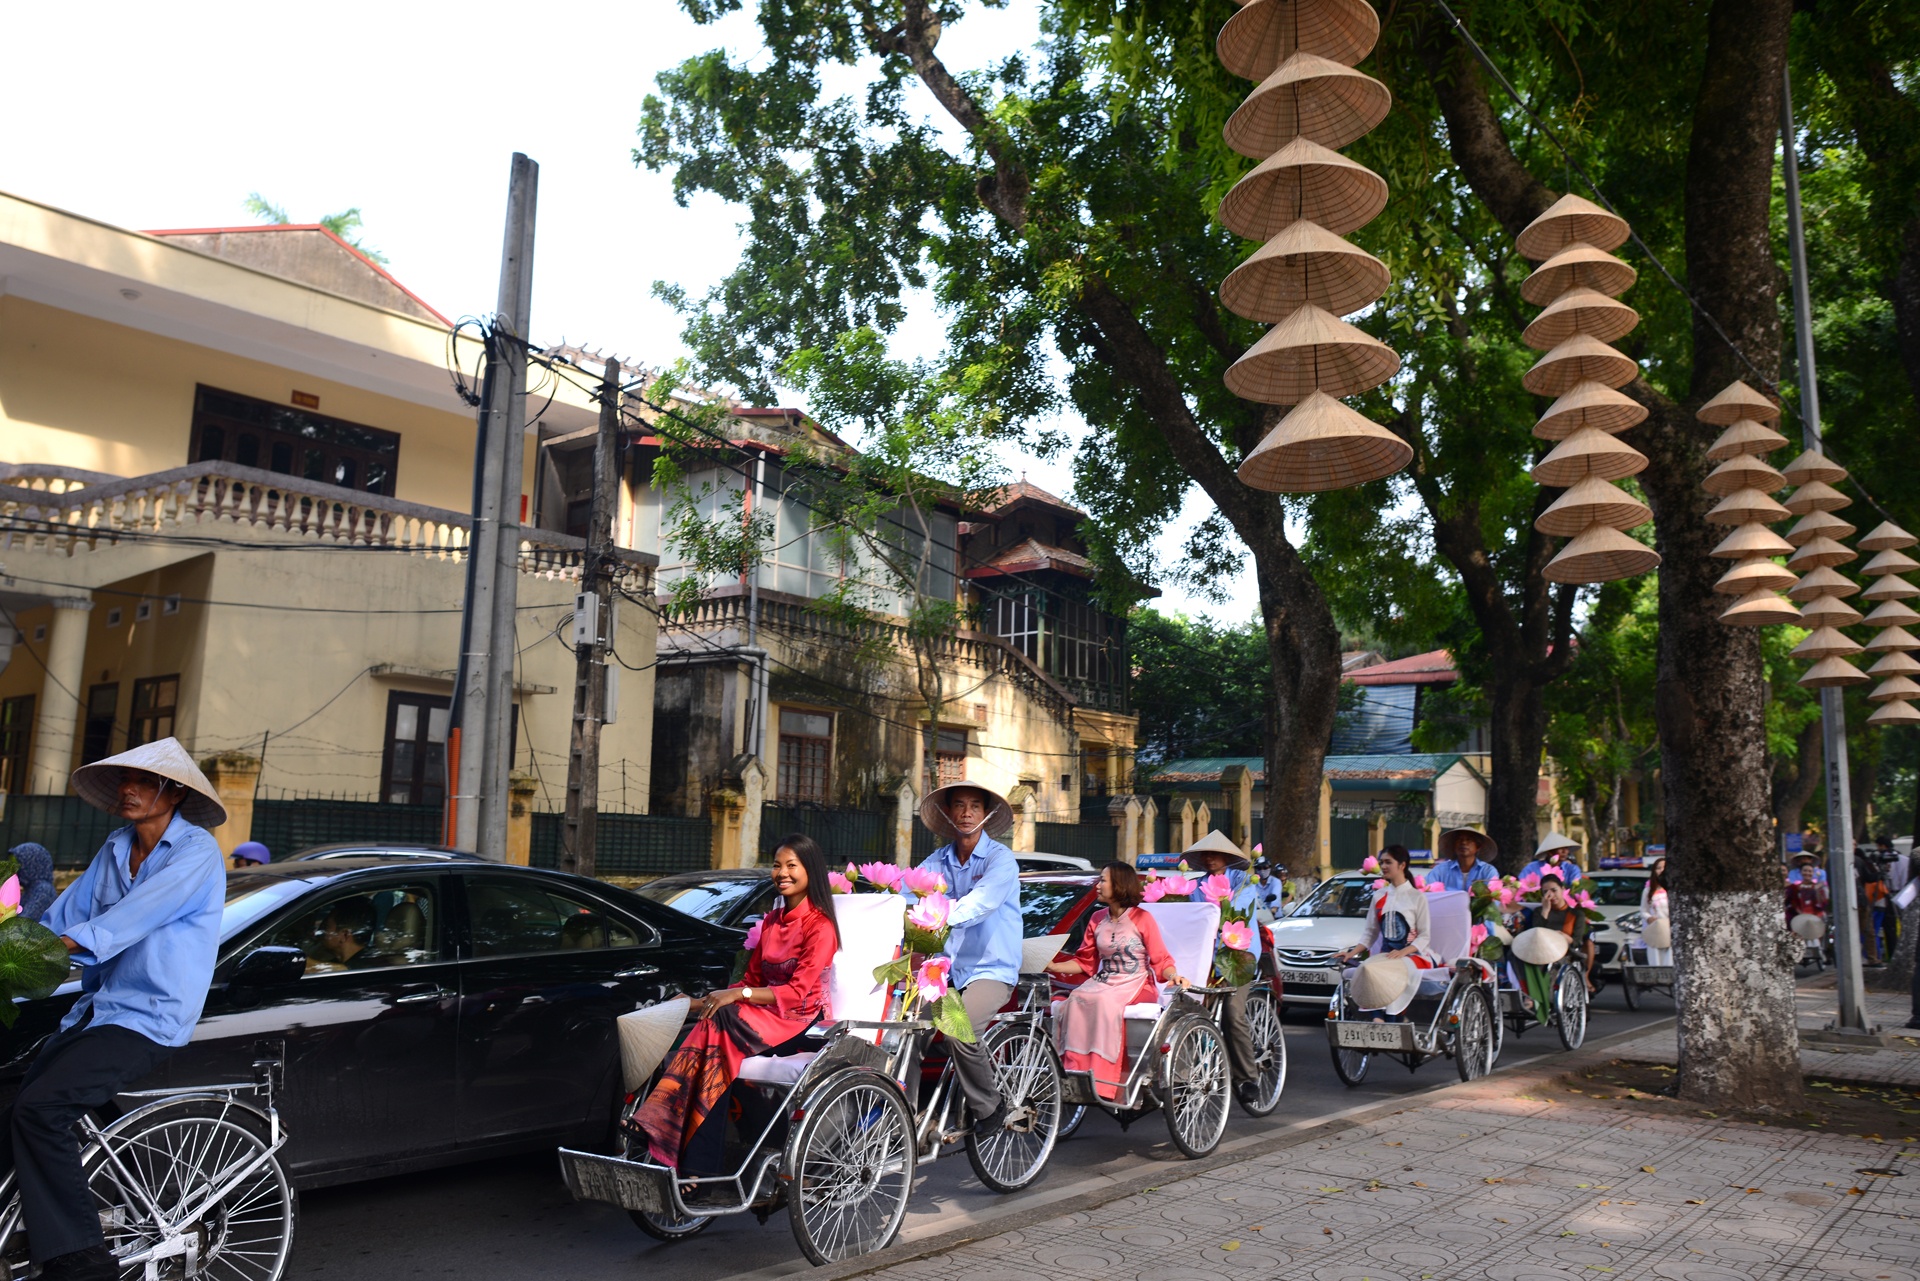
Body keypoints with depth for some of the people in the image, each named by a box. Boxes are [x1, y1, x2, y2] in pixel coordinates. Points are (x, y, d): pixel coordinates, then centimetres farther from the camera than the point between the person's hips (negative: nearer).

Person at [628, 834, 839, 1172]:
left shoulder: (820, 926, -6)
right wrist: (711, 999, -1)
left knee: (718, 1022, -31)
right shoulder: (771, 921, 18)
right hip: (761, 1013, 7)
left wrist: (738, 995, -23)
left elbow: (797, 992, -15)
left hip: (795, 1019, -7)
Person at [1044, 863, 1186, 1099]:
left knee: (1105, 1002, -36)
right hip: (1103, 981, 5)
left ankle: (1103, 1080, -34)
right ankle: (1075, 1074, -31)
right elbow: (1085, 962, 14)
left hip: (1137, 985, -5)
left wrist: (1173, 975, -24)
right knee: (1076, 1001, -28)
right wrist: (1054, 967, 2)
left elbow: (1160, 960, -3)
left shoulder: (1142, 918, -2)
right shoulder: (1097, 919, 14)